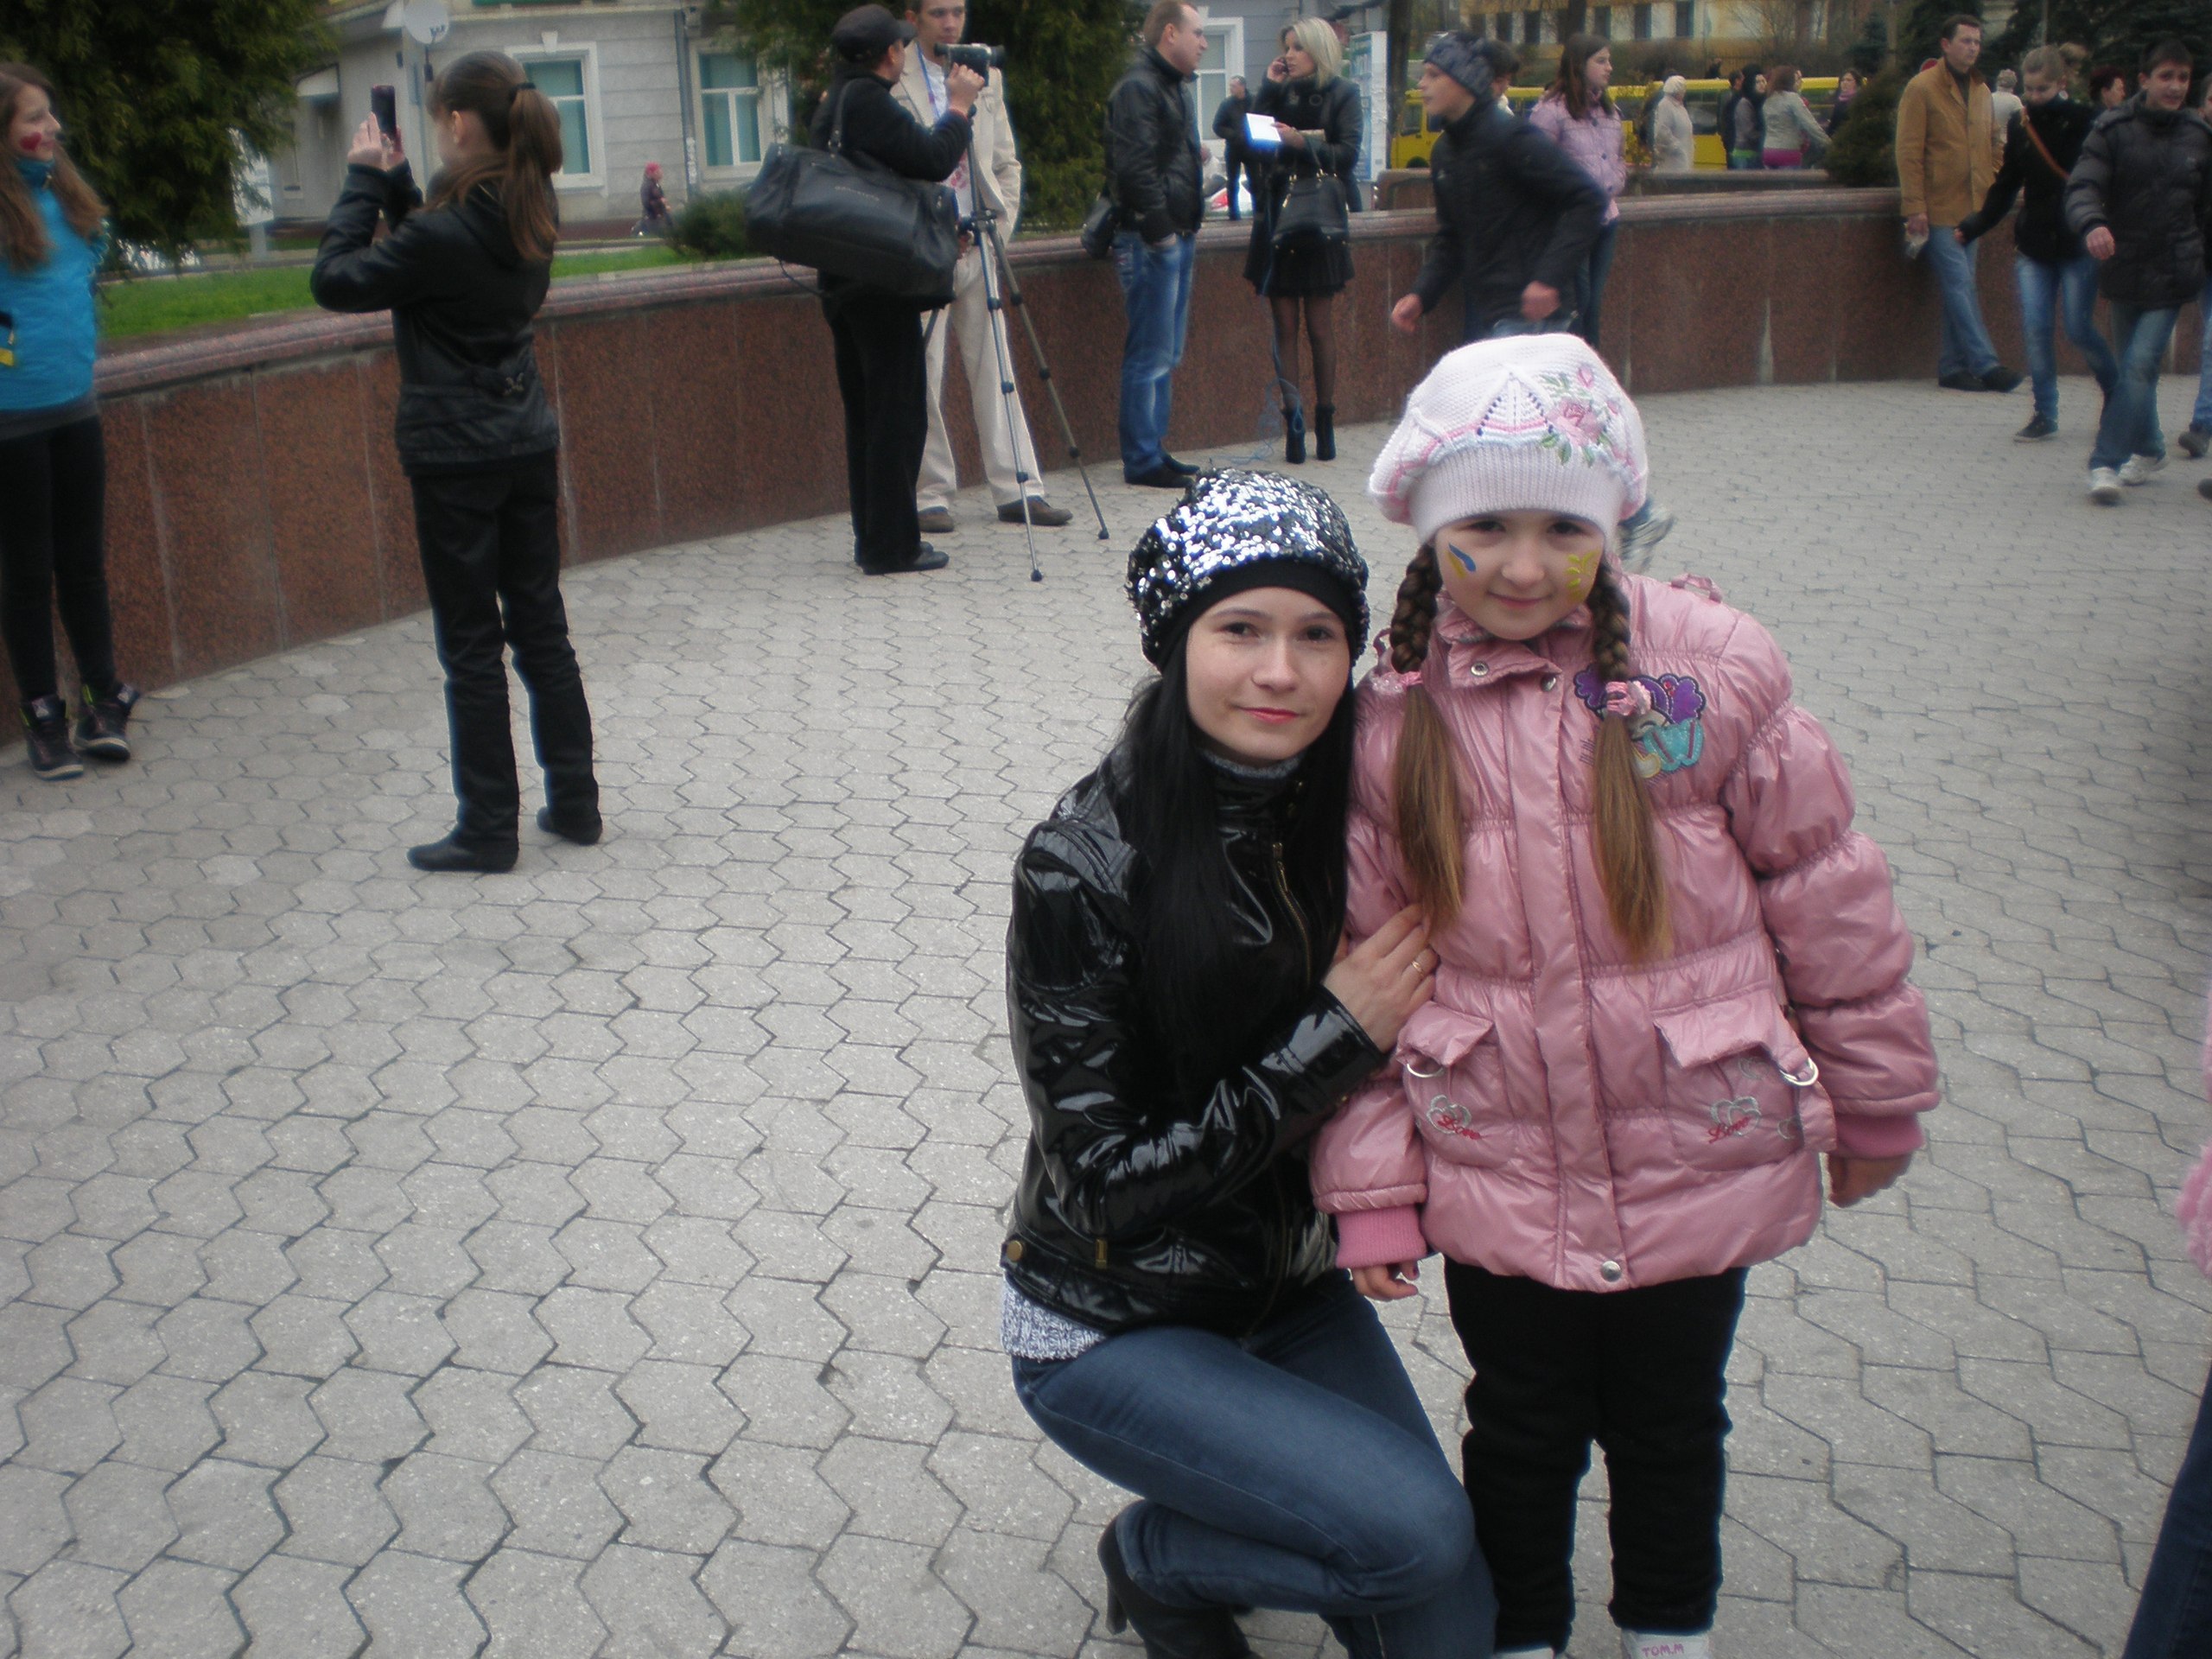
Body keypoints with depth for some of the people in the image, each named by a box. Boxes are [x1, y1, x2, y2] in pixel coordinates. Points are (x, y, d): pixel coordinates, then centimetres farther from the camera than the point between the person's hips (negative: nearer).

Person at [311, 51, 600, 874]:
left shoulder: (445, 231, -21)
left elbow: (335, 280, -11)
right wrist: (394, 180, 9)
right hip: (529, 442, 7)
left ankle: (489, 829, 9)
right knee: (542, 627, 14)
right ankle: (574, 803, 20)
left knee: (471, 645, 1)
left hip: (455, 455, -7)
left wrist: (364, 178, -3)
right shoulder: (533, 212, 3)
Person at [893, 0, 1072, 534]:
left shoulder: (988, 77, 14)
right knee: (923, 377, -2)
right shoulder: (893, 82, -3)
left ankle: (1018, 490, 8)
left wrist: (1001, 225, 4)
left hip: (979, 247, 5)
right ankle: (931, 495, 5)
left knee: (995, 370, 5)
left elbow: (1007, 162, 17)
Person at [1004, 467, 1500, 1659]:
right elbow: (1109, 1181, -22)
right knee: (1418, 1528, -20)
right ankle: (1156, 1559, 8)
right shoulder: (1082, 864, -24)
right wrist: (1336, 1035, -25)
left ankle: (1213, 1535, 24)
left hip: (1290, 1291, 5)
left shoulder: (1345, 816, -8)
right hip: (1110, 1329, -5)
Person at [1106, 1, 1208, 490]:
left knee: (1167, 355, 13)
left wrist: (1187, 225, 17)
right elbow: (1133, 167, -21)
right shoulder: (1138, 87, -12)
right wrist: (1158, 229, -18)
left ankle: (1154, 451, 20)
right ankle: (1141, 461, -2)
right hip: (1150, 241, -10)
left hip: (1176, 237, 10)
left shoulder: (1173, 87, 19)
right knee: (1150, 354, -7)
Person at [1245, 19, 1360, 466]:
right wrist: (1269, 89, 0)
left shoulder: (1341, 94, 3)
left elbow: (1348, 153, -8)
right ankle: (1293, 423, 0)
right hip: (1278, 217, 4)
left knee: (1320, 325, 1)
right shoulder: (1280, 94, 15)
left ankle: (1325, 424, 8)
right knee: (1285, 327, 0)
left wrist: (1301, 143, -19)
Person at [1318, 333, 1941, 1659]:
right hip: (1498, 1180, 0)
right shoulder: (1393, 718, -8)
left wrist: (1873, 1099, 6)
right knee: (1522, 1432, 18)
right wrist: (1371, 1181, -4)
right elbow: (1361, 963, -3)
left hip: (1700, 1155, 0)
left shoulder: (1709, 666, -12)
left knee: (1671, 1420, 21)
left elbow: (1824, 889, -2)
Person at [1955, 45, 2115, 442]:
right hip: (2034, 242, 4)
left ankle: (2117, 395, 21)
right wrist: (1972, 226, -1)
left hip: (2077, 243, -4)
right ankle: (2045, 414, 8)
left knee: (2078, 328, -3)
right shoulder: (2021, 128, 6)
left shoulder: (2086, 122, -5)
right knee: (2035, 328, -2)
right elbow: (2004, 187, 7)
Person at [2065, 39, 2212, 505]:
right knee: (2132, 366, 13)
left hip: (2174, 271, -1)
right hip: (2125, 269, 1)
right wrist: (2092, 223, -36)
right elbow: (2084, 186, -16)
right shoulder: (2112, 130, -4)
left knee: (2140, 365, -12)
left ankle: (2106, 462, -11)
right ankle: (2148, 449, 33)